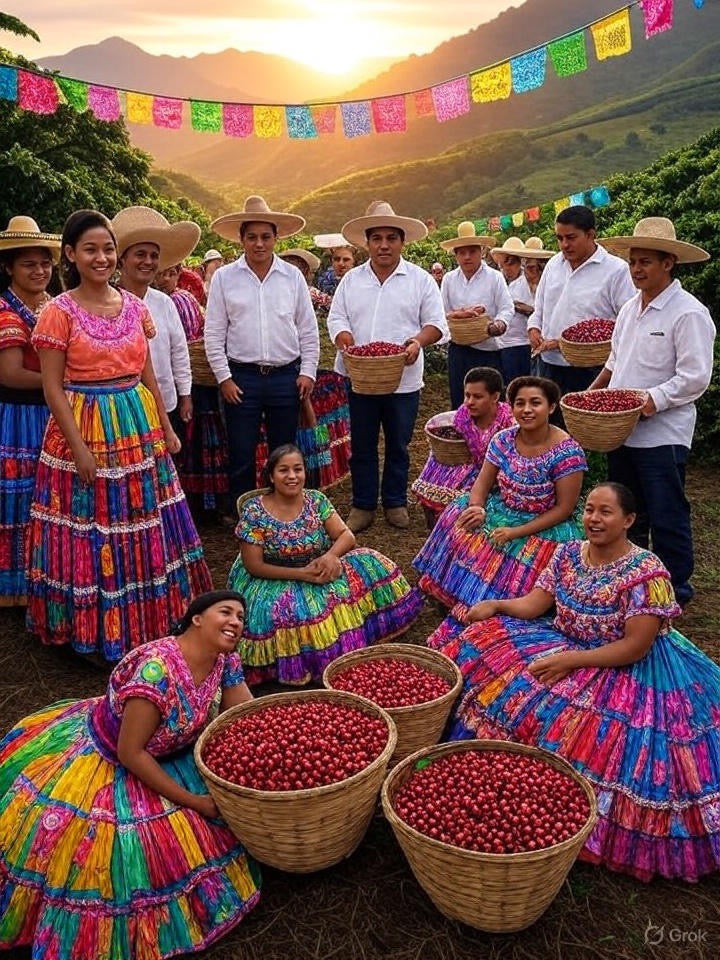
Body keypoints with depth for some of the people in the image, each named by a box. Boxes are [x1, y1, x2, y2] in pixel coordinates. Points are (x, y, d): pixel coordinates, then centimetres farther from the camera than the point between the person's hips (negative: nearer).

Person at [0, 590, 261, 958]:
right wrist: (191, 801, -24)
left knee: (217, 803, 7)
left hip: (163, 756, 8)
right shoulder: (157, 668, -37)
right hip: (101, 761, -7)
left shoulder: (225, 660, -13)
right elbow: (130, 753, -31)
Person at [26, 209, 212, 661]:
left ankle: (150, 618, 31)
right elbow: (53, 389, -10)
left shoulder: (134, 306, 7)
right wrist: (79, 447, -16)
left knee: (146, 529, 13)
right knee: (92, 531, 4)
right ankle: (94, 632, 21)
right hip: (86, 430, -5)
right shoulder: (59, 312, -8)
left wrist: (167, 428, 11)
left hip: (139, 426, 5)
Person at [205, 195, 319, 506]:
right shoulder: (224, 277, 1)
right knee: (241, 456, 4)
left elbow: (308, 331, 8)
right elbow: (213, 334, 1)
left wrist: (307, 372, 2)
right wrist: (224, 378, -4)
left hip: (286, 376, 1)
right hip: (241, 378, -1)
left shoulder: (293, 276, 4)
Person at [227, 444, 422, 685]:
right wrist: (301, 573, -23)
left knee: (370, 567, -15)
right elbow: (254, 565, -14)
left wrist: (331, 555, -28)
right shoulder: (254, 511, -14)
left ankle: (357, 638, -4)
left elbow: (346, 536, -5)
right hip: (273, 583, -4)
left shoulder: (316, 500, -3)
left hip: (318, 573, 4)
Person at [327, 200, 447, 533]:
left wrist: (417, 342, -19)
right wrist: (346, 341, -15)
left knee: (398, 446, 10)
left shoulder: (420, 279, 2)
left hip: (404, 378, -1)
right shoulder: (351, 280, 8)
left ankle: (395, 503, 26)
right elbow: (336, 318, 7)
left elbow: (436, 323, 1)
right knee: (362, 446, 9)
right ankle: (363, 505, 21)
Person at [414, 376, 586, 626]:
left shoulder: (567, 452, -17)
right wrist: (477, 508, -23)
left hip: (544, 527, -5)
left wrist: (517, 532, -23)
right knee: (461, 530, -17)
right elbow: (482, 484, 1)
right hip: (500, 512, 6)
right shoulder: (503, 440, -2)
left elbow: (564, 509, -16)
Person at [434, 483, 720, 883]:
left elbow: (635, 648, -22)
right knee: (488, 652, -6)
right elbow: (534, 603, 1)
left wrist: (570, 661, -26)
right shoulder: (569, 553, 1)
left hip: (629, 670, -7)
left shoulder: (647, 573, -20)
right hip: (567, 644, 7)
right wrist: (494, 605, -18)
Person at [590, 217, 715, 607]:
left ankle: (676, 587, 18)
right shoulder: (630, 308, 11)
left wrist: (651, 401, -24)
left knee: (666, 517, 2)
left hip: (662, 433, -8)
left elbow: (695, 377, -18)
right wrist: (592, 394, 8)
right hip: (622, 430, 8)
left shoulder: (688, 313, -13)